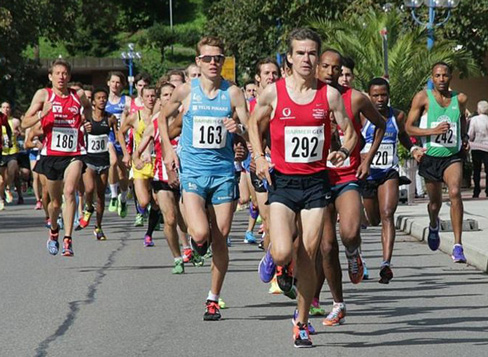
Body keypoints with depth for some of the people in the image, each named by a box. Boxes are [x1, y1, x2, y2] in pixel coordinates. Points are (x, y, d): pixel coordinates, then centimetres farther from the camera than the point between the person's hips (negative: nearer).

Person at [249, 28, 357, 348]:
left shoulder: (330, 95, -1)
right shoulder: (273, 93, -3)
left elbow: (350, 133, 8)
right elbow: (255, 125, 14)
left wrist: (344, 151, -14)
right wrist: (259, 157, -1)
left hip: (316, 181, 1)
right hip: (282, 181, -1)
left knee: (308, 257, 2)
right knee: (283, 252, -17)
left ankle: (302, 321, 18)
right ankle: (280, 263, 22)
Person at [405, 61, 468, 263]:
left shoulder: (460, 99, 3)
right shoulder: (423, 98, -5)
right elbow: (409, 127, -5)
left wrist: (464, 137, 11)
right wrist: (433, 131, -19)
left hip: (452, 156, 0)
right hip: (430, 157, 0)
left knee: (455, 193, -25)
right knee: (435, 202, 14)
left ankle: (458, 246, -26)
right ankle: (434, 225, 53)